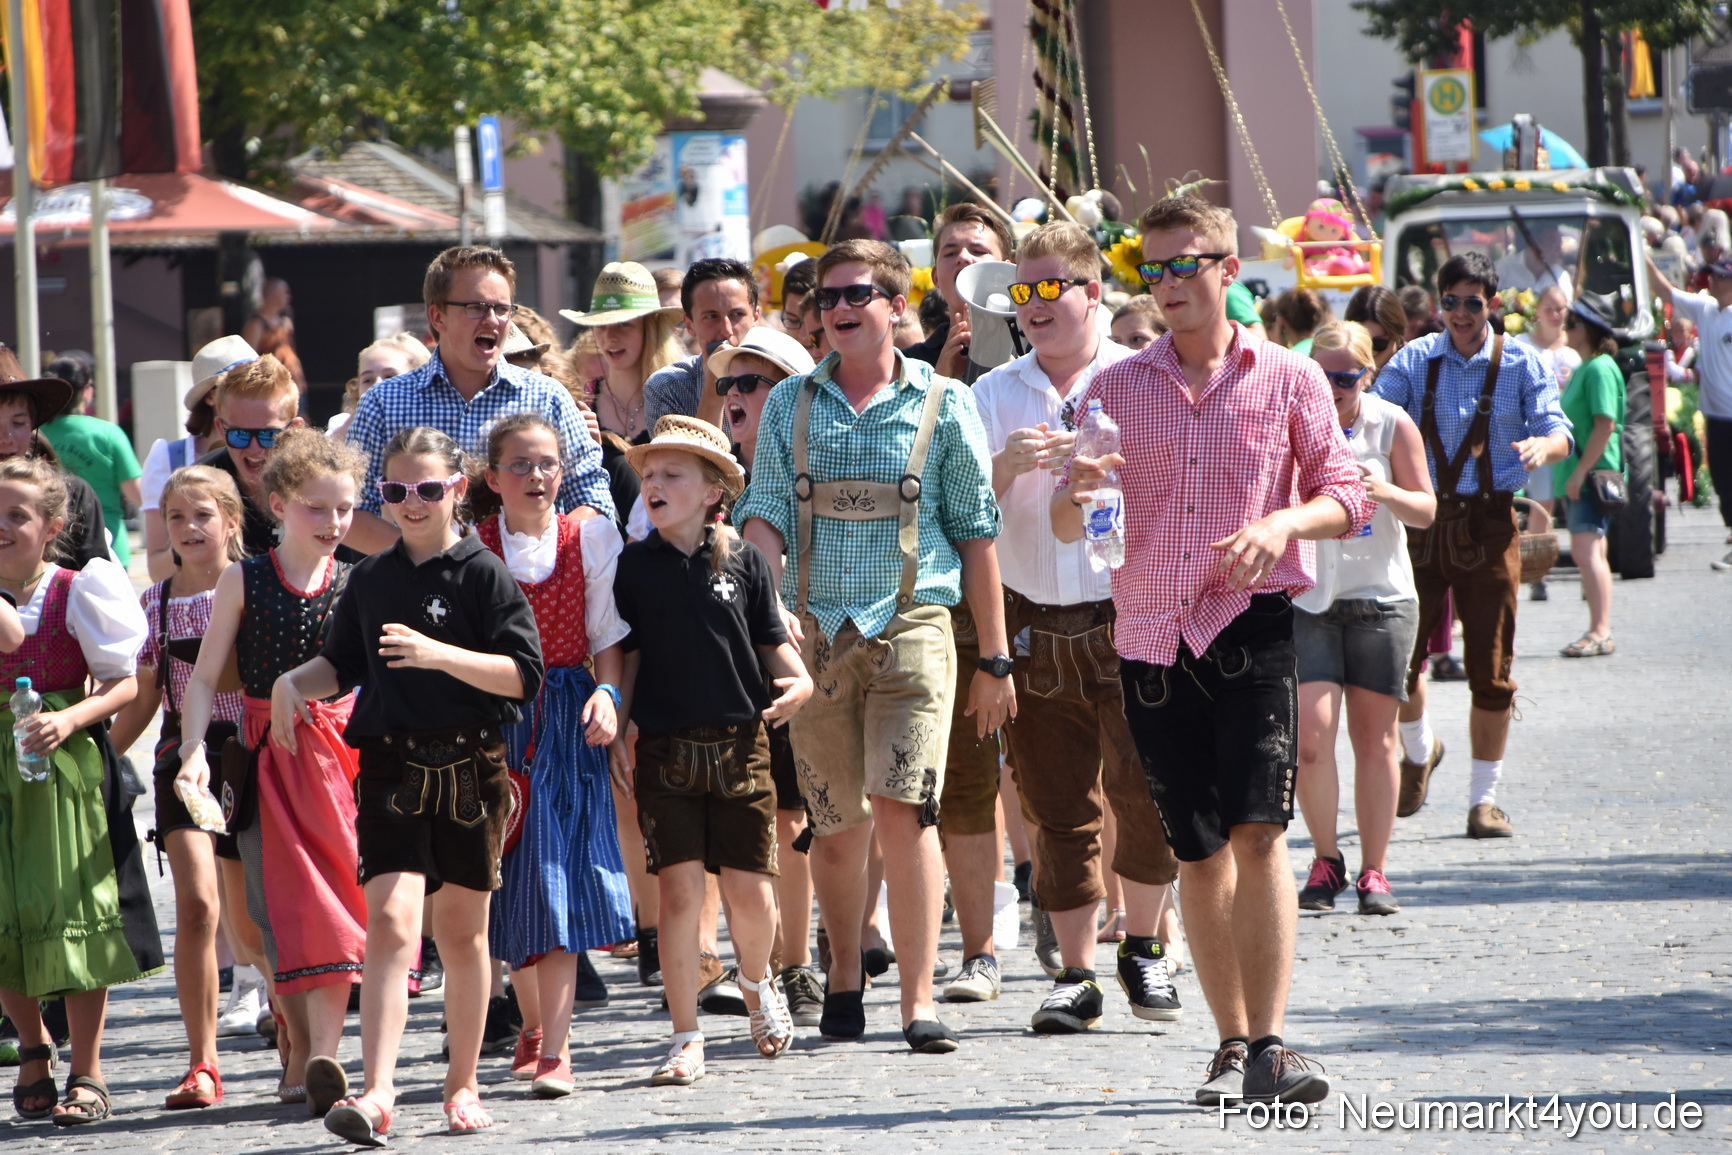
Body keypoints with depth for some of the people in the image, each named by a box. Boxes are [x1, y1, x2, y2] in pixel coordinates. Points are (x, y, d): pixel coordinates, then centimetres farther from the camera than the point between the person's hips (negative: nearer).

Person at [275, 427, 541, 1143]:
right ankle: (377, 1092, -23)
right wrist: (294, 682, 3)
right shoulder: (371, 580, 10)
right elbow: (342, 664, 24)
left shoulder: (484, 574, -3)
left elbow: (524, 675, -12)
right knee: (391, 920, -14)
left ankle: (463, 1084, 23)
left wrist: (438, 655, -23)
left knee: (461, 930, 9)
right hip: (391, 768, 2)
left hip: (470, 768, -2)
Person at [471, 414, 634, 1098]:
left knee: (557, 874, -10)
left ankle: (554, 1051, -14)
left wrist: (606, 695, -13)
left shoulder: (591, 539, 4)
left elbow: (608, 637, 4)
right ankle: (534, 1024, 25)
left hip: (567, 719, -1)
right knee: (510, 879, 3)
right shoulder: (472, 547, 2)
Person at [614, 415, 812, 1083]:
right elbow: (628, 656, 8)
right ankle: (686, 1039, 1)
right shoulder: (635, 567, 4)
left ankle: (756, 981, 33)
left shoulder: (744, 562, 3)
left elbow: (772, 640, 8)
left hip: (740, 745, 0)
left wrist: (798, 682, -11)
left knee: (752, 894, 0)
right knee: (678, 890, -6)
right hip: (665, 747, 0)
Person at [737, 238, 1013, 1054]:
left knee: (901, 810, -14)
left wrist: (995, 658, 8)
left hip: (910, 627, -2)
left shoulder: (939, 405, 5)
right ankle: (843, 980, 24)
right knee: (834, 826, 6)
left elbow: (976, 530, 8)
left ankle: (918, 1000, -13)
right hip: (815, 636, 2)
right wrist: (772, 605, -14)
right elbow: (764, 514, 6)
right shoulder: (789, 405, 10)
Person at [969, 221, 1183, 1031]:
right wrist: (1006, 468, -16)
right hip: (1034, 625, 2)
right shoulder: (994, 394, 10)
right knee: (1058, 807, 3)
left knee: (1145, 792, -10)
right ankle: (1076, 972, 11)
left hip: (1128, 620, -2)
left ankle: (1141, 946, 11)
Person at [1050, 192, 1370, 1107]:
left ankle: (1267, 1047, -17)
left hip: (1250, 622, -3)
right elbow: (1067, 525, 8)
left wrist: (1282, 524, -15)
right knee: (1196, 851, 7)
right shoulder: (1114, 389, 10)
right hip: (1152, 635, 3)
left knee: (1257, 832, -16)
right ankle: (1231, 1044, 17)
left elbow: (1346, 493, 5)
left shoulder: (1287, 380, 4)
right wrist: (1076, 493, -15)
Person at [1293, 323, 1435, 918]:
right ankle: (1326, 859, 5)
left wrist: (1386, 492, -21)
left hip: (1381, 599, 0)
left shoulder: (1392, 425, -2)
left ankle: (1373, 871, 12)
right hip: (1307, 598, 0)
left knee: (1374, 737, 3)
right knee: (1309, 735, -13)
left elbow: (1426, 509, 0)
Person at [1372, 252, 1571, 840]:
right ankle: (1419, 750, 31)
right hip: (1420, 521, 1)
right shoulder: (1414, 361, 4)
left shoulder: (1520, 363, 1)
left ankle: (1483, 800, 11)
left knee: (1490, 670, -1)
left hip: (1488, 524, -1)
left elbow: (1557, 431, -7)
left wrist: (1541, 446, -31)